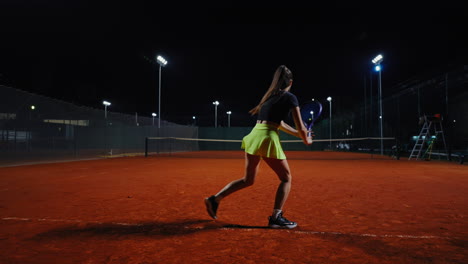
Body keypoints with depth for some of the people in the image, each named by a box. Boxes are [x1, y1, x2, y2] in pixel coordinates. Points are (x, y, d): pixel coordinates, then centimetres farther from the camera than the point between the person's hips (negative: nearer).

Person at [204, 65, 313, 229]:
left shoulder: (269, 96, 22)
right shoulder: (290, 98, 1)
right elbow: (301, 127, 1)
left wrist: (298, 134, 34)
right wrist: (306, 140, 21)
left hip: (253, 136, 7)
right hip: (267, 139, -7)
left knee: (248, 180, 19)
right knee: (286, 178, 11)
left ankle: (215, 199, 15)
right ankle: (276, 218, 9)